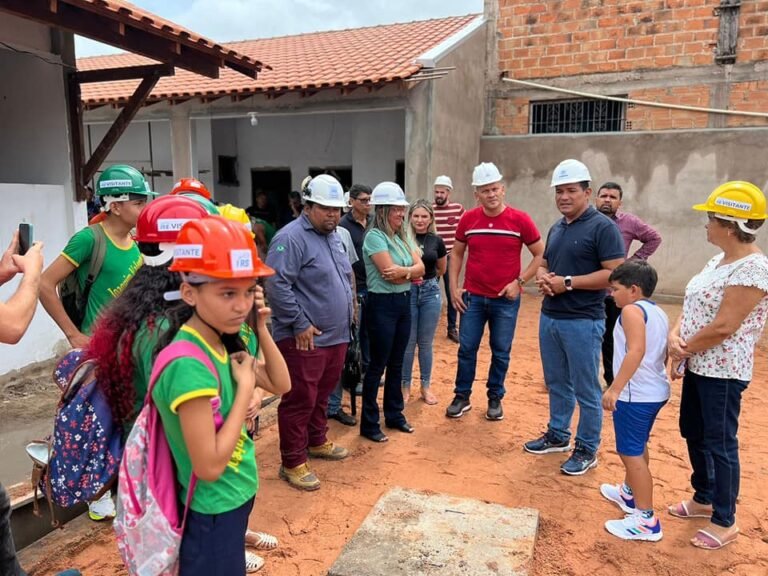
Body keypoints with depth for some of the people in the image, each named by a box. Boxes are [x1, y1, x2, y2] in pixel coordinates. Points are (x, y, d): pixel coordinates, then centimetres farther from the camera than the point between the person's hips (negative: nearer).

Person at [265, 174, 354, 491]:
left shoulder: (333, 236, 14)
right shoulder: (291, 238, -17)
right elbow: (276, 285, -24)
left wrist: (348, 310, 18)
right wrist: (300, 324, -21)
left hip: (335, 335, 9)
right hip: (305, 338, -9)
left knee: (322, 395, 21)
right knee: (300, 400, 0)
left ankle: (317, 441, 39)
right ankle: (293, 463, 14)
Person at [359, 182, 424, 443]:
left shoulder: (403, 236, 10)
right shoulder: (375, 236, -13)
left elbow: (420, 267, 1)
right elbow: (389, 273, -21)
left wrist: (403, 271, -17)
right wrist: (412, 274, -7)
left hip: (404, 302, 8)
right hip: (383, 304, -8)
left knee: (396, 363, 16)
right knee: (378, 365, 1)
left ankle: (394, 415, 30)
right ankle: (369, 424, 13)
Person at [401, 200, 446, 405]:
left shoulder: (437, 241, 3)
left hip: (430, 292, 2)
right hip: (407, 292, -2)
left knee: (426, 342, 11)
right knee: (408, 343, 6)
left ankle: (425, 386, 25)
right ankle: (405, 386, 21)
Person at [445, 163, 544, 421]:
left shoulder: (520, 220, -8)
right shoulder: (468, 219, -1)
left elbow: (540, 255, -1)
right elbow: (457, 254, 10)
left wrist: (519, 282, -10)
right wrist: (454, 287, 2)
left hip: (506, 300, -1)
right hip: (472, 297, 2)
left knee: (501, 352, 10)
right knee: (466, 348, 8)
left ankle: (495, 398, 27)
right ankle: (462, 397, 23)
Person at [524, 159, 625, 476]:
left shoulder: (602, 227, -11)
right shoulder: (556, 228, 13)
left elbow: (615, 273, -18)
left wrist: (568, 282, -19)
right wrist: (542, 277, -1)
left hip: (583, 322, -7)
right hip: (549, 317, 8)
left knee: (586, 390, 4)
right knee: (556, 384, 18)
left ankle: (587, 450, 18)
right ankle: (557, 435, 34)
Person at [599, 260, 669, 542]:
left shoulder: (632, 310, -14)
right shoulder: (659, 313, 14)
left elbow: (636, 351, -27)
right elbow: (663, 354, 19)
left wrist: (615, 388, -29)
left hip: (635, 395, -10)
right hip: (656, 391, 11)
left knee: (631, 453, -5)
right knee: (638, 447, 25)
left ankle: (646, 520, 0)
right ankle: (629, 493, 43)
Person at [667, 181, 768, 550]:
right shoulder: (718, 261, 9)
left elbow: (723, 327, -24)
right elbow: (692, 306, 9)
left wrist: (683, 351, -12)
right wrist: (675, 337, -9)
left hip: (722, 372, -9)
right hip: (697, 367, 9)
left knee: (720, 443, 4)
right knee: (694, 434, 19)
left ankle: (725, 522, 21)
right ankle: (703, 500, 38)